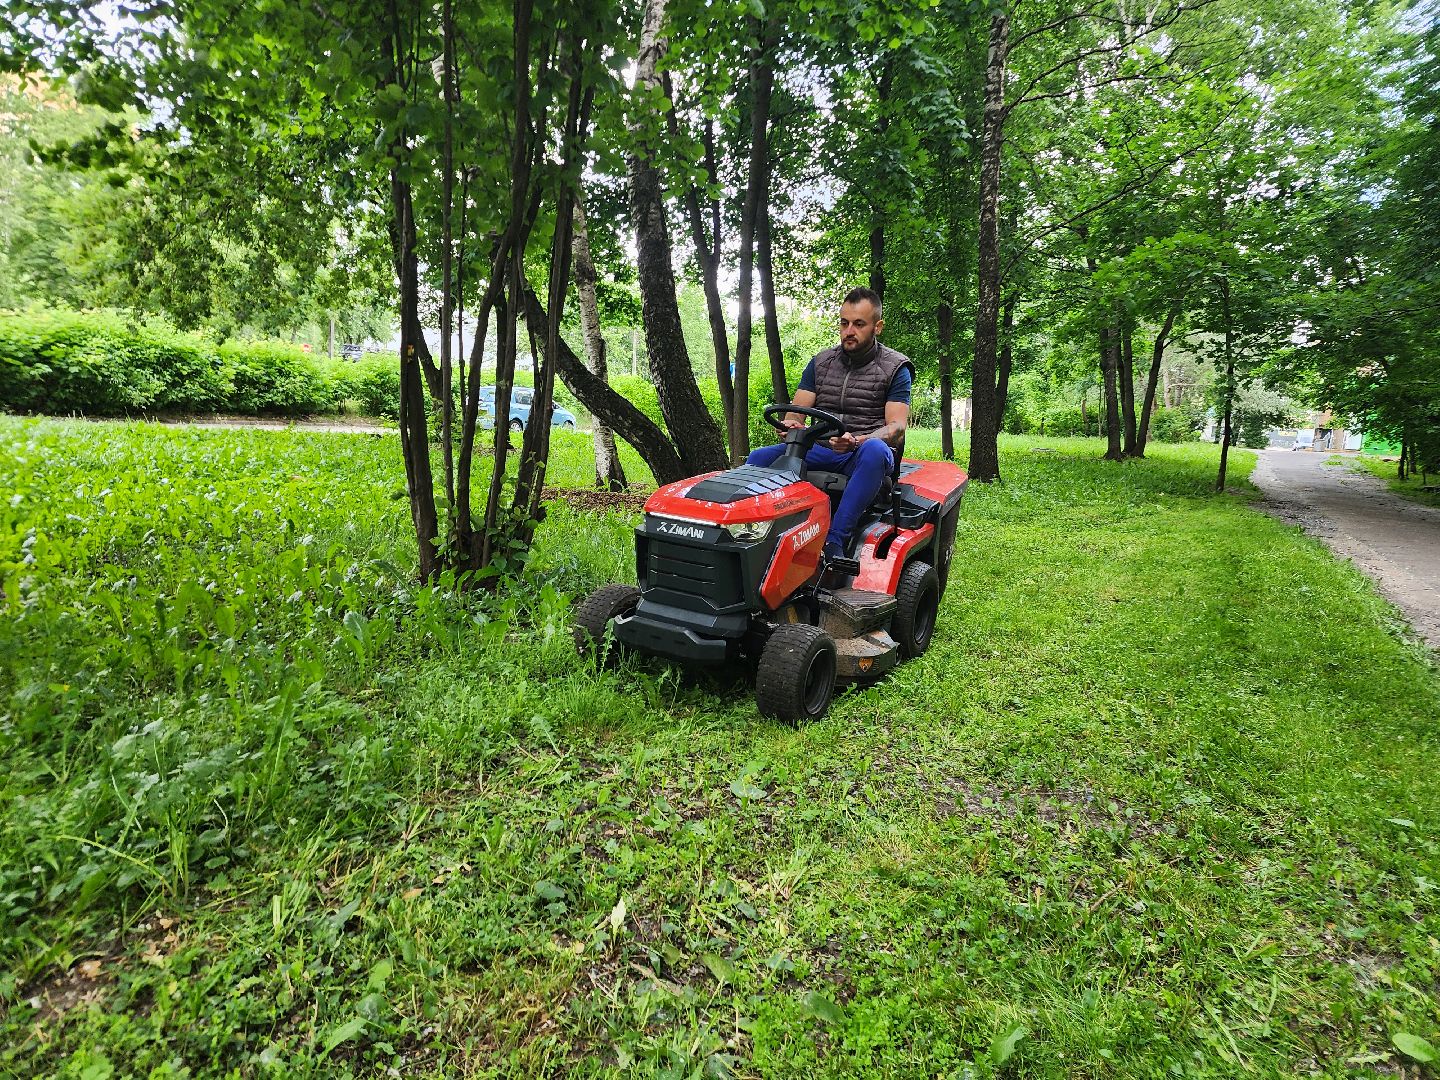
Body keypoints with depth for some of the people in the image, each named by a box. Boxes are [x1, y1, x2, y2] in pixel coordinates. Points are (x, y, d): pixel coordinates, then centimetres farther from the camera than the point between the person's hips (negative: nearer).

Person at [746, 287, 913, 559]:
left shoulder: (895, 368, 3)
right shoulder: (821, 362, 13)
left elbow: (897, 426, -8)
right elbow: (796, 410, 8)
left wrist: (858, 441, -29)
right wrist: (791, 424, -19)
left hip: (865, 453, -3)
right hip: (820, 451, 4)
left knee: (875, 451, -40)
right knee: (759, 458, -20)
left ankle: (835, 541, -43)